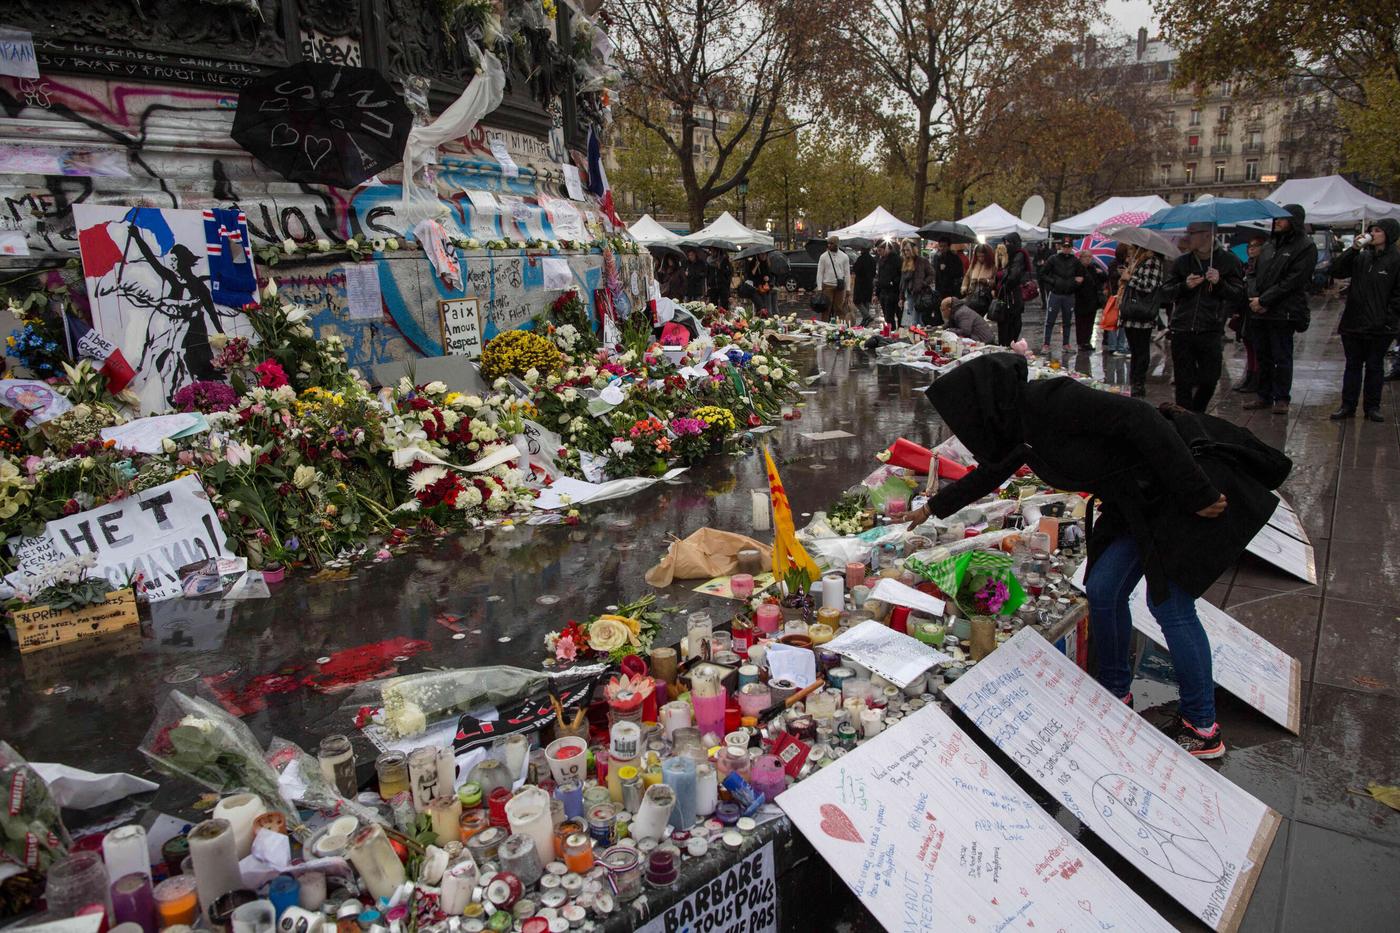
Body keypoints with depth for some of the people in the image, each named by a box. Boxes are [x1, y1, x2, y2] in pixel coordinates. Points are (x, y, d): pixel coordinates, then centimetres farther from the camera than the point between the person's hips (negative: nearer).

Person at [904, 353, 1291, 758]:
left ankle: (1203, 729, 10)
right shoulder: (1020, 424, 4)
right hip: (1139, 504, 9)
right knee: (1103, 591, 6)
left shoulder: (1049, 400, -24)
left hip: (1184, 486, -8)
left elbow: (1141, 418, -28)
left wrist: (1195, 492, -25)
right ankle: (1116, 693, 25)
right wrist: (934, 507, 34)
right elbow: (990, 472, 23)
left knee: (1169, 602, -5)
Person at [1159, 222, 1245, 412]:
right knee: (1183, 383, 2)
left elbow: (1239, 294, 2)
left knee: (1209, 381, 3)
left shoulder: (1228, 260, 2)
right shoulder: (1182, 261, 8)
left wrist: (1220, 283, -15)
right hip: (1182, 331, 1)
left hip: (1210, 332, -1)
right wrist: (1184, 286, -9)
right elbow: (1165, 291, 9)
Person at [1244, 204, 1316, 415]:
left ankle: (1282, 398, 9)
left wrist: (1264, 301, -15)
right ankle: (1264, 396, 21)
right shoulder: (1269, 245, 15)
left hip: (1283, 313, -6)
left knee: (1282, 358, 0)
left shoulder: (1305, 247, -6)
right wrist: (1254, 297, -4)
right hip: (1259, 311, 6)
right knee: (1263, 356, 11)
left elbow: (1293, 281, -13)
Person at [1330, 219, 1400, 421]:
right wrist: (1352, 249, -6)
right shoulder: (1361, 258, 8)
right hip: (1353, 324, 4)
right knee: (1353, 365, 10)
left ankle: (1372, 407, 15)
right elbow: (1336, 271, 2)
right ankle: (1348, 406, 15)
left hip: (1379, 328, -4)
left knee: (1375, 367, 7)